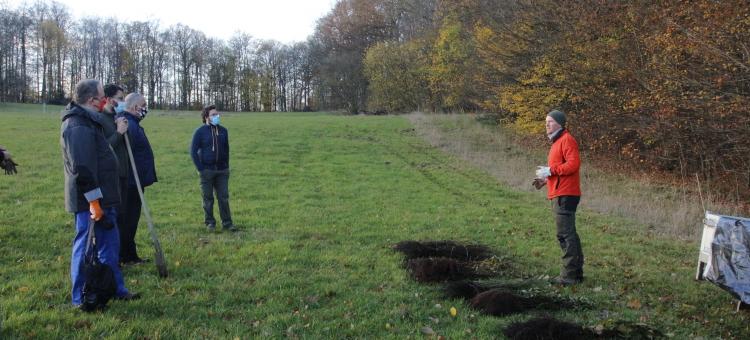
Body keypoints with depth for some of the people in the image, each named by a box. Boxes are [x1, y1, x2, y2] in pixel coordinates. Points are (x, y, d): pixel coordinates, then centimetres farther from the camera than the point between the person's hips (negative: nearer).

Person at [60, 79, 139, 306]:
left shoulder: (87, 121, 14)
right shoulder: (78, 127, -20)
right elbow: (81, 169, -25)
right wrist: (94, 202, -24)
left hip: (101, 198, 10)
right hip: (90, 201, -10)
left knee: (110, 244, 17)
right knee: (86, 247, -1)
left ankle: (116, 288, 28)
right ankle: (81, 299, 10)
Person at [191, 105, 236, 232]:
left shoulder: (223, 131, 7)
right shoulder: (200, 131, -4)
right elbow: (193, 151, -4)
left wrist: (226, 166, 8)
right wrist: (200, 168, -9)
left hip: (222, 170, 3)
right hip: (207, 170, -3)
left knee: (224, 198, 4)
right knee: (208, 199, 5)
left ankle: (227, 223, 10)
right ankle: (210, 223, 16)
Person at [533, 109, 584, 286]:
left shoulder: (566, 140, -9)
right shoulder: (557, 141, 22)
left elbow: (573, 164, -21)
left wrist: (550, 170, -19)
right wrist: (545, 180, 13)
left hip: (564, 195, -11)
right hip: (559, 194, 11)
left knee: (565, 234, -10)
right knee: (569, 233, 14)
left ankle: (569, 275, -7)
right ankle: (576, 272, 22)